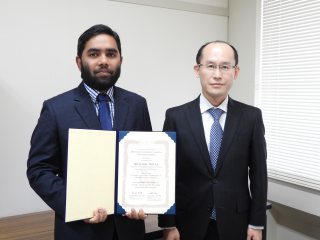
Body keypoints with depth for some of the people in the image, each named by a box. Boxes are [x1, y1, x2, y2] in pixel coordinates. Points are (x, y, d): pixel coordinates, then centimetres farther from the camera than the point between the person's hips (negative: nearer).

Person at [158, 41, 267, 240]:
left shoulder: (251, 117, -4)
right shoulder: (176, 117, -7)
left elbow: (258, 173, 0)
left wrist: (257, 223, 0)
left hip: (235, 224, 1)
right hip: (189, 224, 0)